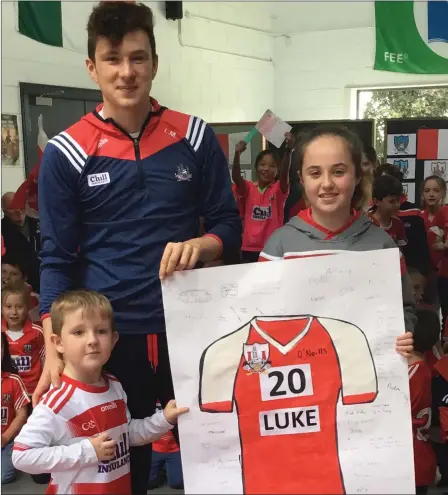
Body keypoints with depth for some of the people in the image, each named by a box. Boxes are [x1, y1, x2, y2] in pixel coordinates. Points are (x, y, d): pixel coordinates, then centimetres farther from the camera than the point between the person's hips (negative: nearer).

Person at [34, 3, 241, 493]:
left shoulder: (196, 137, 2)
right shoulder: (65, 153, -3)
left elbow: (228, 224, 6)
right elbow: (57, 259, -3)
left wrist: (198, 245, -16)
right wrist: (54, 349, -12)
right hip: (107, 336, -1)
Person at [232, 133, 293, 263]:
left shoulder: (279, 189, -1)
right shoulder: (248, 188, 4)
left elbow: (284, 174, -21)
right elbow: (236, 177, -15)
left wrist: (288, 150, -38)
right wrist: (237, 154, -33)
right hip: (249, 249, 2)